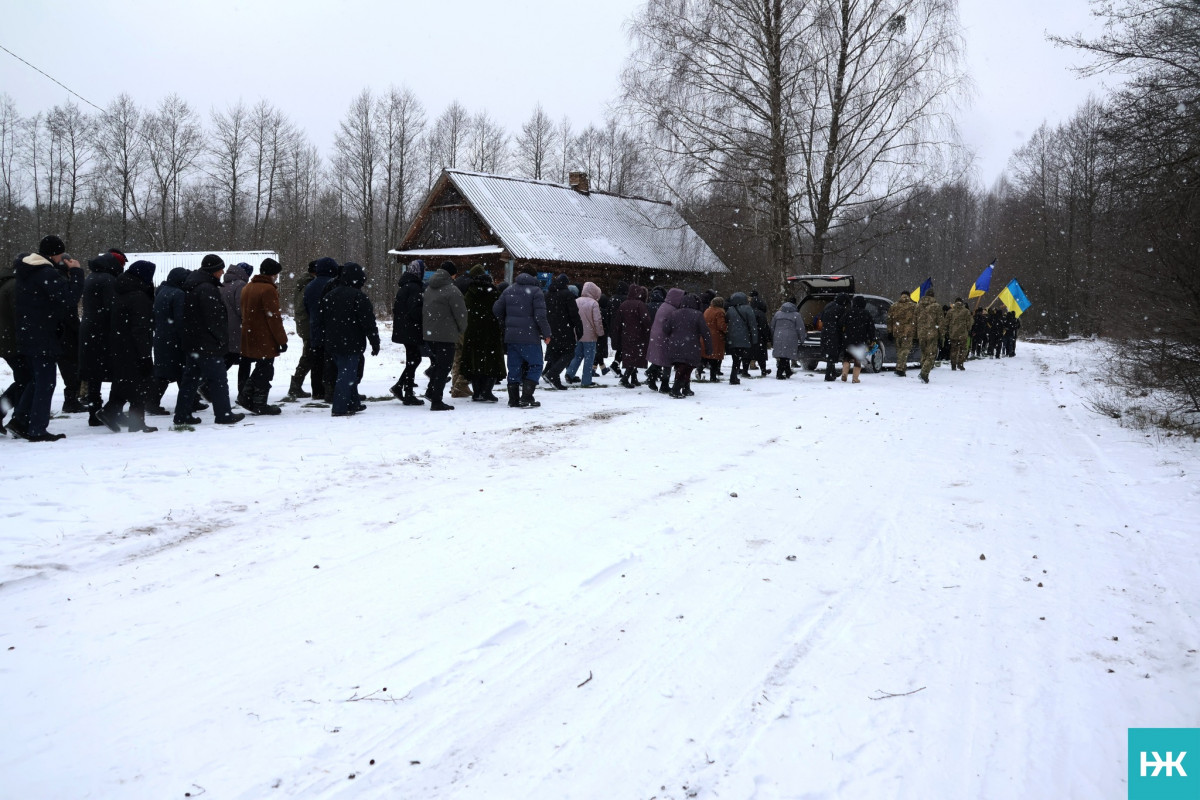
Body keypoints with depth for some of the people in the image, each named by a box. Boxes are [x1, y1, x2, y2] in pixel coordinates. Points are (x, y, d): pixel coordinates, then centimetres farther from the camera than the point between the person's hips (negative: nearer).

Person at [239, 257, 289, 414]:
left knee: (260, 368, 20)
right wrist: (282, 339, -13)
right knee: (265, 371, 2)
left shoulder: (247, 287, 12)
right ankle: (260, 405, 8)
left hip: (249, 338, 8)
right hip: (265, 340, -8)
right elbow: (273, 317, -18)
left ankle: (246, 396, 16)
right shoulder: (268, 289, -17)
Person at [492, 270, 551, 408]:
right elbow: (540, 315, -13)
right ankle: (526, 398, -6)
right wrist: (546, 334, -3)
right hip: (530, 336, -6)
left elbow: (496, 309, 12)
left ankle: (513, 399, 10)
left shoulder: (508, 290, 11)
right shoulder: (535, 291, -7)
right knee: (535, 365, 3)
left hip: (511, 336, 6)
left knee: (514, 367, 11)